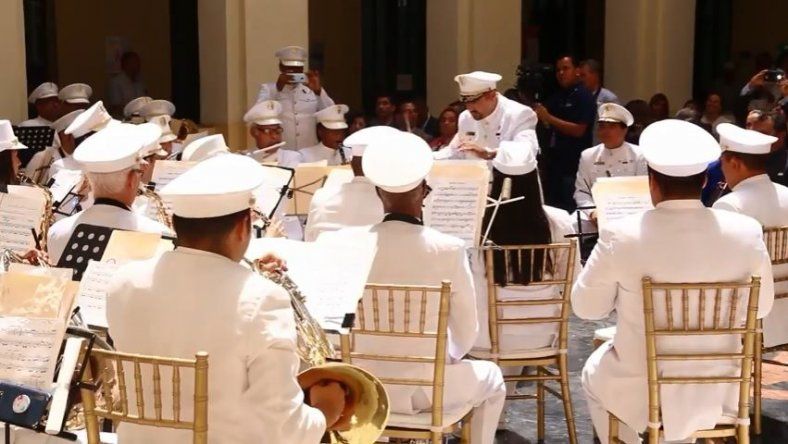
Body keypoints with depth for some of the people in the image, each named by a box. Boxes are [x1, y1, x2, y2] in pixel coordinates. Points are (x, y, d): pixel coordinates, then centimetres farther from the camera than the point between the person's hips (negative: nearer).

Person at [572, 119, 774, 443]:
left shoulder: (621, 236, -22)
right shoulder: (747, 232, -15)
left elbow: (586, 306, -8)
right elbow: (760, 307, 0)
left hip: (640, 392, -3)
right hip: (715, 391, 3)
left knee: (593, 375, 31)